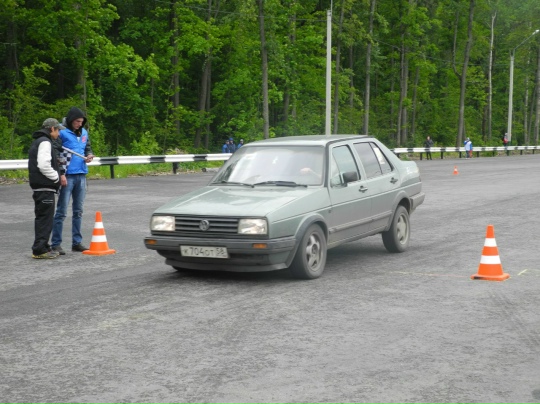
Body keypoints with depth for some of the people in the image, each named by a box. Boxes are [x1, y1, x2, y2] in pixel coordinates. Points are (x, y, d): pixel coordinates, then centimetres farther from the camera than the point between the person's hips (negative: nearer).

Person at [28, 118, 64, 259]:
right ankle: (39, 249, -8)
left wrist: (57, 176, 13)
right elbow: (44, 165, -22)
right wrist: (56, 177, -10)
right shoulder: (45, 142, -12)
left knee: (42, 218, 14)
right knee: (45, 217, -8)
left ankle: (42, 248, 19)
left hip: (39, 187, 10)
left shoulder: (38, 142, 21)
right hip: (45, 188, -10)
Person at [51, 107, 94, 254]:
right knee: (61, 211, -4)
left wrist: (89, 155, 2)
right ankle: (56, 243, 0)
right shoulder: (62, 133, -8)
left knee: (78, 211, 12)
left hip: (81, 175, 7)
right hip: (67, 176, -7)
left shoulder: (84, 133, 12)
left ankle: (77, 242, 20)